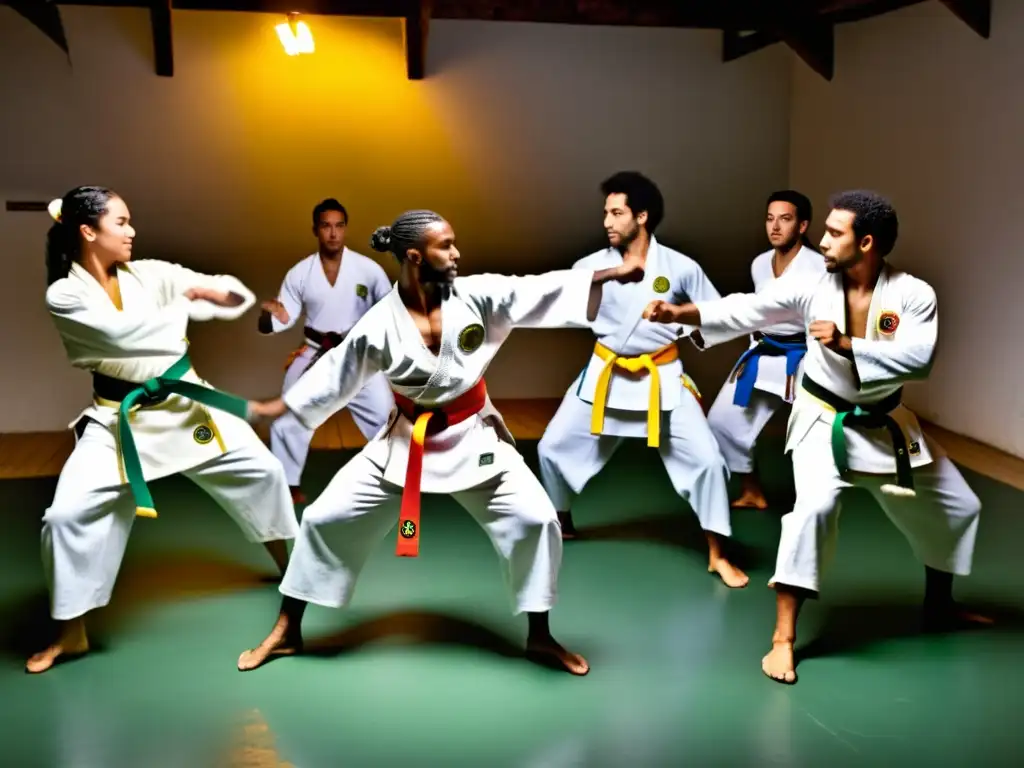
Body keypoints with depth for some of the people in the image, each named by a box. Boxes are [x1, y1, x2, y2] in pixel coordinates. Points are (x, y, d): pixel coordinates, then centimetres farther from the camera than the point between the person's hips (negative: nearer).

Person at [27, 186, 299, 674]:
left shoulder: (151, 274, 1)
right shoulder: (64, 295, -9)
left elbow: (234, 296, 1)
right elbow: (121, 333, -25)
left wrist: (214, 290, -23)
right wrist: (185, 305, -13)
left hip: (185, 401, 4)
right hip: (119, 418, -3)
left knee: (260, 470, 9)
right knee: (67, 513, -13)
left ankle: (290, 565, 35)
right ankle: (72, 635, 6)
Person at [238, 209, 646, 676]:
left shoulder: (478, 296, -12)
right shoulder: (380, 324, -13)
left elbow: (543, 291, -18)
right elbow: (336, 372, 0)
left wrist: (613, 274, -27)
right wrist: (278, 407, 2)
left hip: (473, 438, 0)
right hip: (405, 443, 0)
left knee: (535, 520, -11)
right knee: (325, 518, -1)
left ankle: (539, 637, 11)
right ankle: (286, 631, 18)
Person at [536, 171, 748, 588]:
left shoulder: (681, 267, -9)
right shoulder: (591, 265, -6)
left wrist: (687, 328, -13)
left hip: (662, 378, -2)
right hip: (605, 375, 2)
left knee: (705, 457, -9)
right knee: (553, 447, 6)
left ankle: (716, 556, 8)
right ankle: (563, 523, 34)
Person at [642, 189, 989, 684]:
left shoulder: (914, 294, -15)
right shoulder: (813, 286, -14)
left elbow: (917, 359, -27)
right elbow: (747, 309, -22)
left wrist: (846, 345, -36)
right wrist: (679, 313, -35)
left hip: (886, 424, 3)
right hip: (824, 420, -3)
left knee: (957, 508, 14)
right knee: (815, 505, -27)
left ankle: (939, 606, 41)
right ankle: (783, 638, -20)